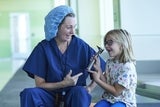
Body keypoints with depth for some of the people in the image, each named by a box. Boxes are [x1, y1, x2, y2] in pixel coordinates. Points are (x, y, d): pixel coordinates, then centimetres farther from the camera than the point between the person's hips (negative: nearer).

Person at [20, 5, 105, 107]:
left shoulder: (80, 45, -4)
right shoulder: (43, 47, -5)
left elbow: (101, 70, 6)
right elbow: (39, 84, -4)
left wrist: (90, 87, -9)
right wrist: (63, 84, -17)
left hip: (74, 96, 0)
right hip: (51, 96, 1)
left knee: (80, 92, -35)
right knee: (29, 93, -30)